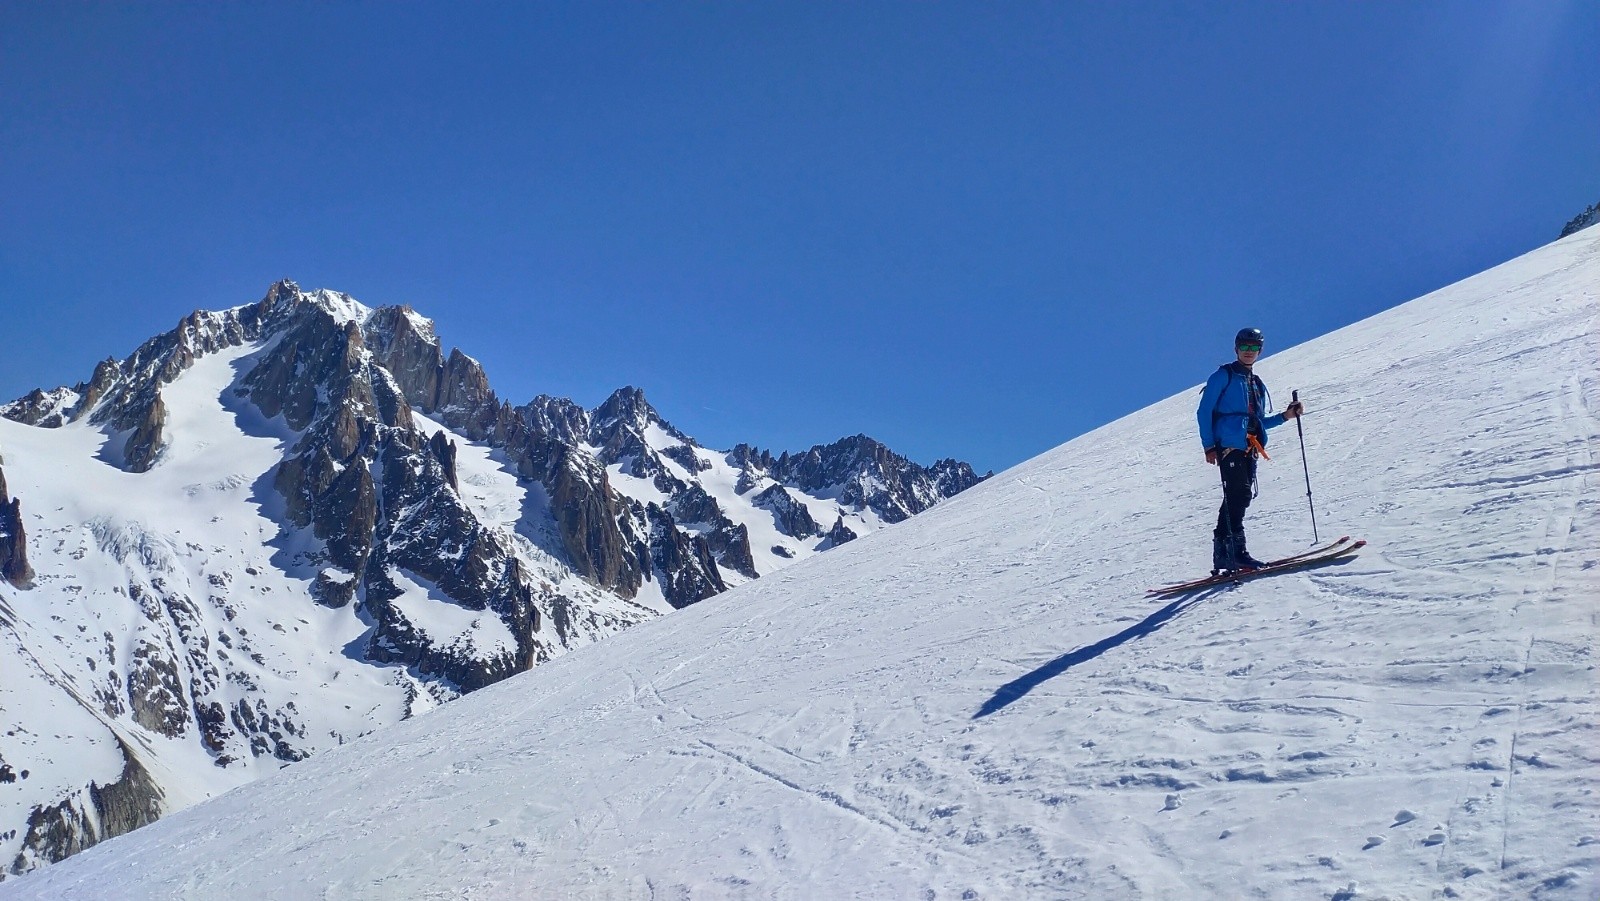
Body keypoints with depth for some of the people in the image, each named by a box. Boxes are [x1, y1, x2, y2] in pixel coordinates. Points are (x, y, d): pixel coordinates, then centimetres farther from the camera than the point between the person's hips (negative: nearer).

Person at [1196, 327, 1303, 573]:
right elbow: (1204, 412, -3)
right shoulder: (1223, 375, 3)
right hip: (1229, 444, -7)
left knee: (1240, 496, 2)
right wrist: (1209, 446, -11)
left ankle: (1223, 556, 4)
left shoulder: (1258, 385, 26)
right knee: (1239, 493, -19)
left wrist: (1285, 416, 14)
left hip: (1249, 449, 7)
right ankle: (1235, 550, -23)